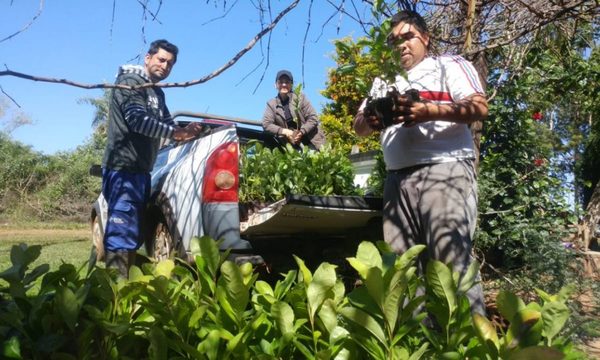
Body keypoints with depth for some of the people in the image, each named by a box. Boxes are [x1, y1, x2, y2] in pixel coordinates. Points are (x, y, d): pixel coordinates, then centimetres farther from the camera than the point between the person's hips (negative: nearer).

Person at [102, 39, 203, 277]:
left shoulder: (156, 93, 23)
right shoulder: (130, 81, -6)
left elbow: (167, 123, 19)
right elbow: (137, 120, -20)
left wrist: (185, 131, -1)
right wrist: (176, 132, -18)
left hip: (141, 170, 10)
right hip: (123, 168, -10)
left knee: (134, 234, 14)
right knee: (122, 233, -13)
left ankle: (124, 281, 23)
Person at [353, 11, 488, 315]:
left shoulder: (449, 65, 10)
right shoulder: (383, 81, 27)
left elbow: (479, 107, -4)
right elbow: (358, 125, 21)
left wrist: (428, 111, -19)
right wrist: (371, 120, -3)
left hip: (444, 170, -5)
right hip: (398, 179, 5)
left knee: (452, 259, -13)